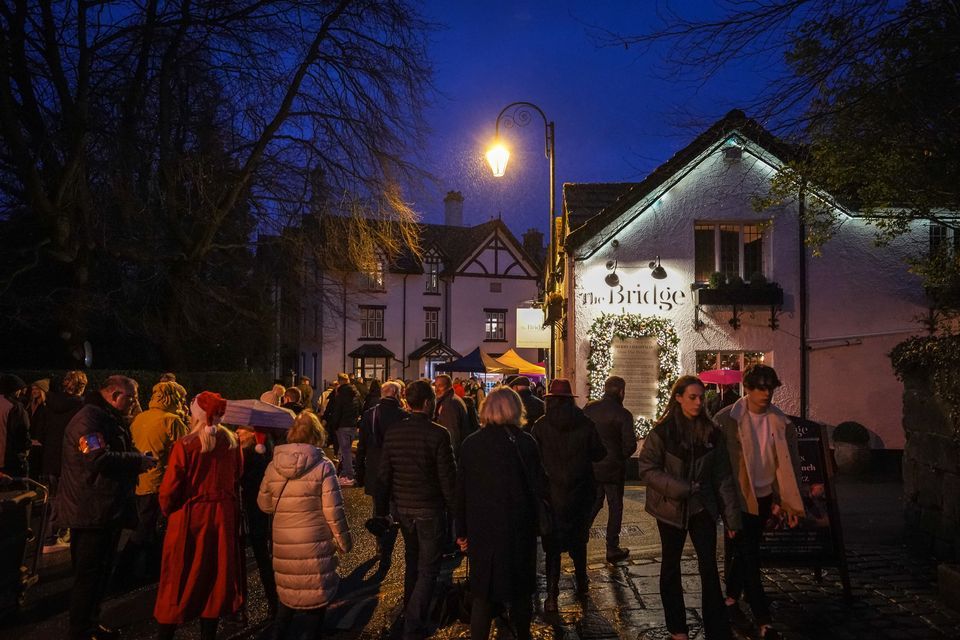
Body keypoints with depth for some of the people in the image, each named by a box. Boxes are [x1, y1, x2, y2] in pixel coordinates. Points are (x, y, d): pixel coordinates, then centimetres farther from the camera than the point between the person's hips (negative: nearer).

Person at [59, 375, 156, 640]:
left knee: (102, 570, 19)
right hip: (91, 511, -10)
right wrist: (140, 461, -22)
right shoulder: (88, 419, -18)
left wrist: (142, 460, 8)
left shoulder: (111, 419, 16)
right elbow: (99, 458, -29)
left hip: (109, 509, 10)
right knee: (89, 574, -2)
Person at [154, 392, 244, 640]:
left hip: (190, 516, -3)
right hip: (223, 516, 4)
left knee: (181, 579, 9)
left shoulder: (185, 445, -16)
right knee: (215, 575, 15)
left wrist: (167, 510, 2)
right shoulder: (232, 442, -4)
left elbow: (169, 489, -14)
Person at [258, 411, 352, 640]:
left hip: (284, 542, 3)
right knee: (316, 592, 11)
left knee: (288, 591, 19)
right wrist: (343, 540, -1)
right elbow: (333, 510, -12)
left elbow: (264, 504, 8)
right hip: (315, 542, -3)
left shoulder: (273, 465, -1)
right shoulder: (323, 466, -11)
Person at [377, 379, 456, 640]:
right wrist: (455, 509, -4)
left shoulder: (392, 433, -2)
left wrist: (382, 508, 11)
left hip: (403, 508, 6)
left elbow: (384, 475, 3)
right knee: (428, 569, 5)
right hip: (430, 509, -5)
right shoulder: (438, 434, -17)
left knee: (411, 561, 25)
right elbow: (448, 478, -14)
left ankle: (410, 613, 38)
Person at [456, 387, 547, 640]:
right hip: (518, 530, -1)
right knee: (521, 591, 17)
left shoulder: (471, 443, -5)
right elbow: (540, 489, -12)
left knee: (483, 593, 11)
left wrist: (462, 531, 6)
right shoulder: (524, 442, -12)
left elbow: (461, 491, -2)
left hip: (481, 530, 1)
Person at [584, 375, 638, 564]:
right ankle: (612, 549, 11)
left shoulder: (589, 408, -2)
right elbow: (631, 444, -18)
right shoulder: (622, 414, -15)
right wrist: (620, 456, 2)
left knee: (593, 503, 19)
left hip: (591, 467, 4)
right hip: (613, 468, -4)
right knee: (615, 507, 8)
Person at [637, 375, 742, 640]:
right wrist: (679, 488, -20)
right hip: (671, 508, -2)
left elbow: (722, 476, 0)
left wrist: (731, 516, -1)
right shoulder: (662, 432, -10)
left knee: (709, 567, -3)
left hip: (702, 507, 2)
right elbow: (647, 470, -11)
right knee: (671, 566, 11)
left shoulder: (711, 433, -1)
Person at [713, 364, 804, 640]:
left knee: (742, 551, 16)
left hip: (763, 497, 4)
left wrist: (790, 502, 1)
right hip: (738, 497, -4)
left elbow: (788, 463, 2)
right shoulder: (727, 419, -12)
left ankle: (732, 600, 34)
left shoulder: (780, 422, 0)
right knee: (748, 555, -5)